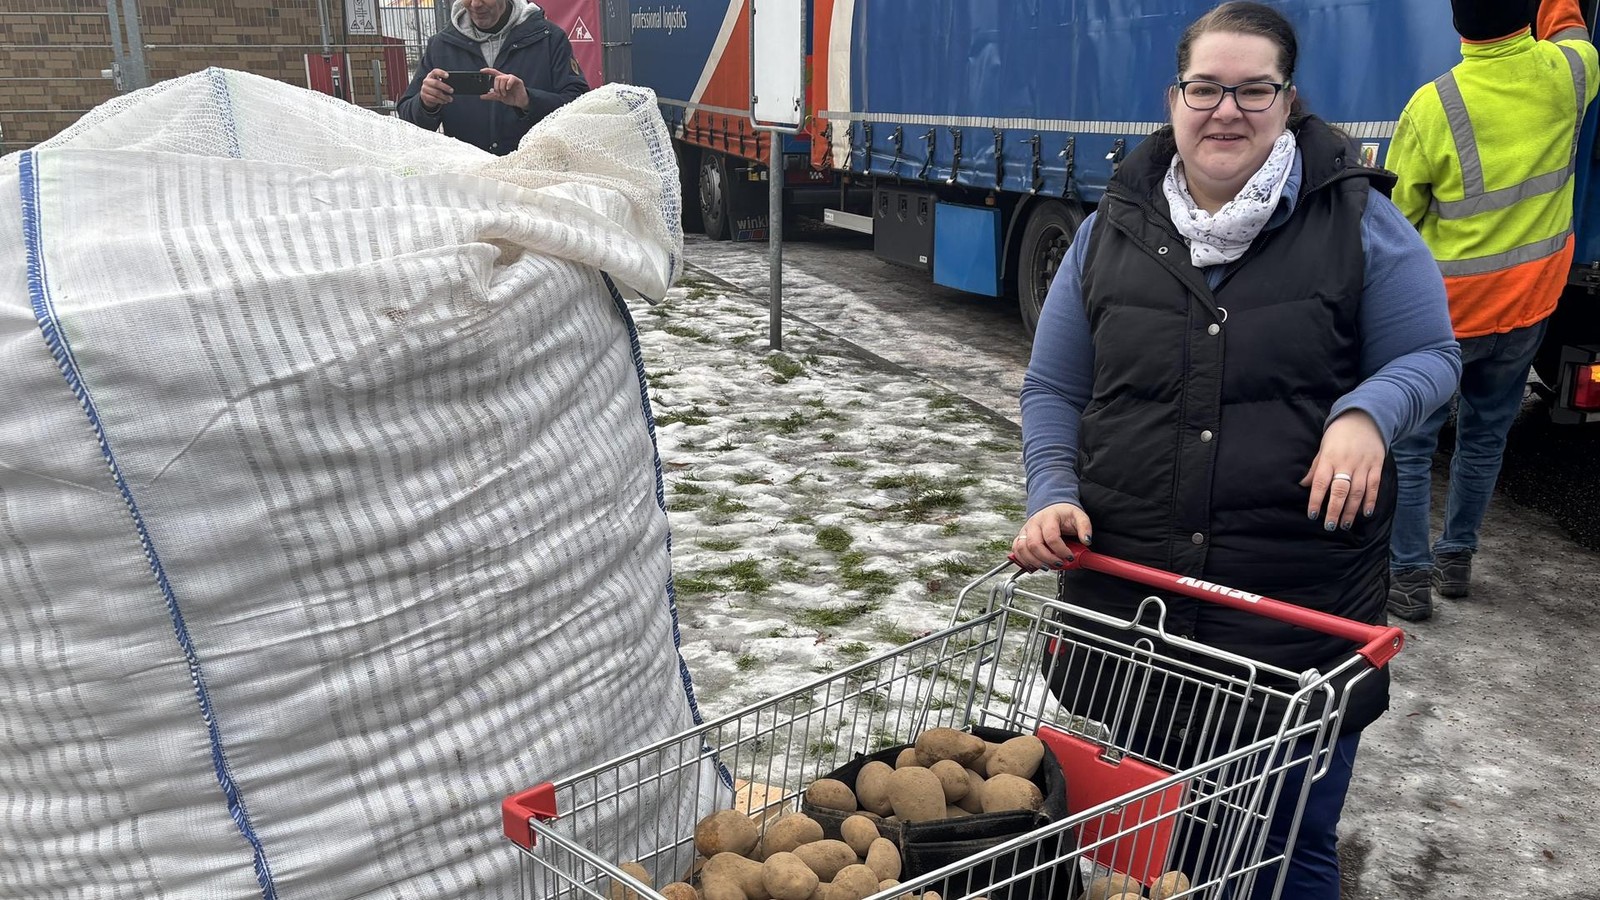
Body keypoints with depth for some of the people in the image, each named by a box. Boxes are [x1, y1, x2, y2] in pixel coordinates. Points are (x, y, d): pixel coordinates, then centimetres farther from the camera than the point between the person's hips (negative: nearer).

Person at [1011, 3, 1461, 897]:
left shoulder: (1356, 219, -2)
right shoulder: (1114, 230, 6)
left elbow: (1431, 357, 3)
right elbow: (1054, 388, 11)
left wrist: (1366, 413, -19)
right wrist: (1054, 494, -5)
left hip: (1303, 605, -2)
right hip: (1130, 596, 3)